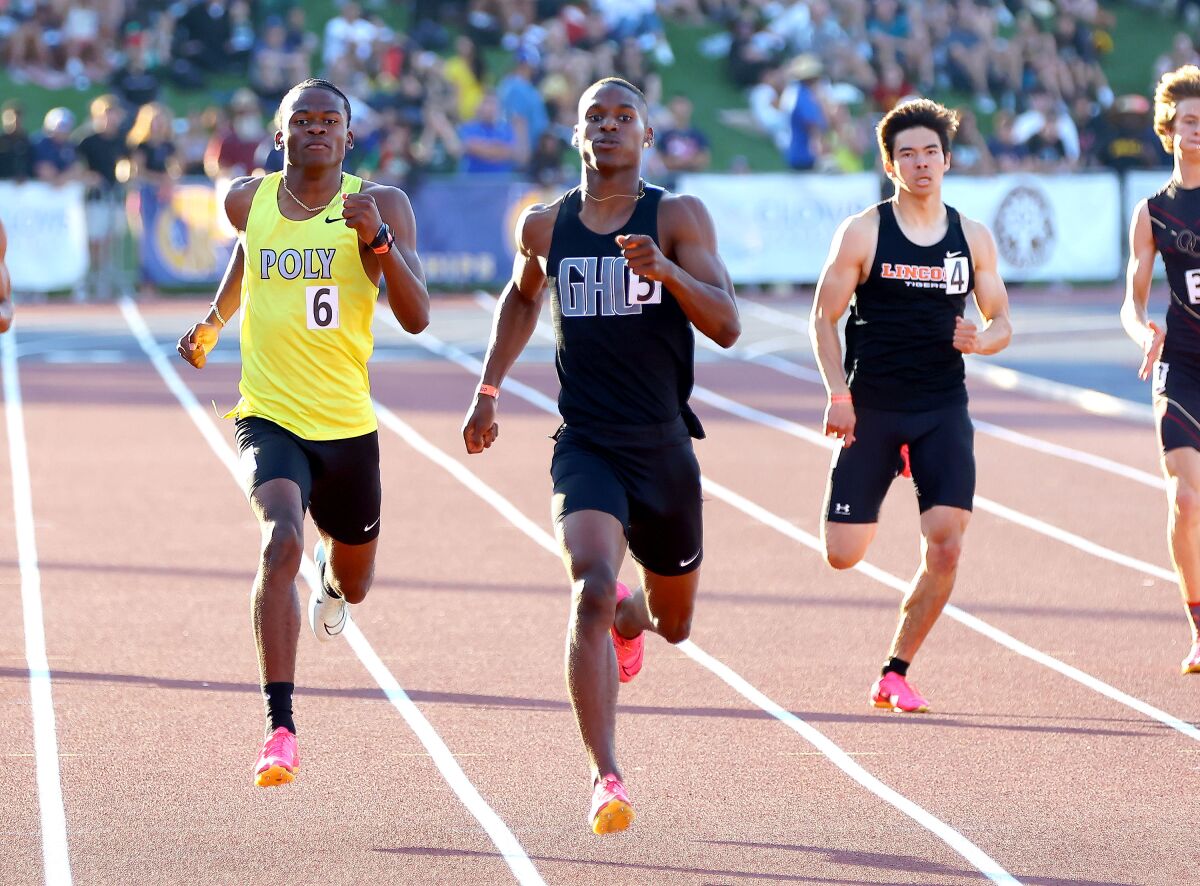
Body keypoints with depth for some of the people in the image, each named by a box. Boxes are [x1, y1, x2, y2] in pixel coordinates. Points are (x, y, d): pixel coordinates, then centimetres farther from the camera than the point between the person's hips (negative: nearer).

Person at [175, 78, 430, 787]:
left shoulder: (380, 205, -7)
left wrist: (377, 240, -28)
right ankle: (280, 728, -30)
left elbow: (417, 317, -16)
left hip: (348, 426, 1)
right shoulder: (247, 201, 1)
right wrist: (214, 319, 27)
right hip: (270, 417, -1)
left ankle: (331, 578, 61)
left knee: (352, 584, 20)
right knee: (282, 541, -29)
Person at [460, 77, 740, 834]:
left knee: (674, 624, 18)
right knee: (591, 589, -26)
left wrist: (664, 270, -29)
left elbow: (727, 326, -14)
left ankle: (628, 617, 57)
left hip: (664, 446, 1)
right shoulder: (545, 226, 4)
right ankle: (606, 776, -24)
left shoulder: (678, 218, -4)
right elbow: (523, 296, 26)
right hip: (586, 445, -1)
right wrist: (490, 388, 20)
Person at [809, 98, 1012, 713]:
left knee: (945, 549, -12)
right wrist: (839, 395, -12)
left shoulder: (972, 238, 6)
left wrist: (980, 340, -12)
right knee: (842, 554, -4)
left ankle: (895, 674, 3)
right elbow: (824, 318, -1)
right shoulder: (862, 234, -2)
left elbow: (1002, 323, 12)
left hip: (943, 409, 2)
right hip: (871, 408, -2)